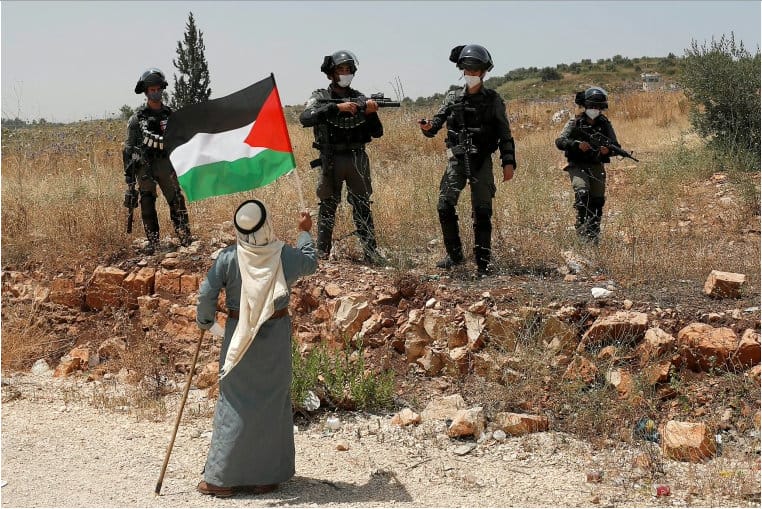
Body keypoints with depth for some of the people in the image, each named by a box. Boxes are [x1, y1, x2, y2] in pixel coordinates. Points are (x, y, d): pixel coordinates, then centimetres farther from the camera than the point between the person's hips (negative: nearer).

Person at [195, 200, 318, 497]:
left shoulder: (228, 258, -13)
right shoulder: (285, 256, -8)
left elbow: (206, 294, -12)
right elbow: (310, 263, 14)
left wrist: (204, 321, 7)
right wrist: (304, 232, 30)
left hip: (239, 336, -1)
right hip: (276, 336, 1)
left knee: (235, 403, 6)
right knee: (273, 402, 11)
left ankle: (221, 477, 9)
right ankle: (267, 475, 19)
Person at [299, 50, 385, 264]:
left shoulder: (360, 99, 9)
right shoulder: (321, 97, 1)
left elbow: (377, 132, 8)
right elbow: (305, 118, -19)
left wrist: (371, 113, -12)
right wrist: (337, 107, -24)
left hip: (357, 159, 2)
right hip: (331, 160, -2)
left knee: (362, 206, 4)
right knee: (328, 206, 5)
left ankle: (371, 252, 7)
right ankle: (322, 252, 13)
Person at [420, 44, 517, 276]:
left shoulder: (493, 100, 3)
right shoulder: (453, 98, 8)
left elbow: (505, 134, 2)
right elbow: (437, 122, 4)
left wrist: (508, 162, -6)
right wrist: (427, 127, -20)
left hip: (482, 162, -2)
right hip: (457, 159, 2)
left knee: (482, 212, -2)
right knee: (445, 206, -7)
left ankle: (483, 261, 6)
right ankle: (455, 255, 8)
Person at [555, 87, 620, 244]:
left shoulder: (605, 124, 8)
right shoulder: (575, 123, 0)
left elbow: (616, 146, 7)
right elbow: (559, 141, -9)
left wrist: (608, 149, -17)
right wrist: (577, 144, -25)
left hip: (597, 167, 3)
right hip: (577, 166, -3)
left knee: (597, 201, 2)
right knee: (582, 192, -27)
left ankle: (594, 236, 13)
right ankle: (581, 225, -17)